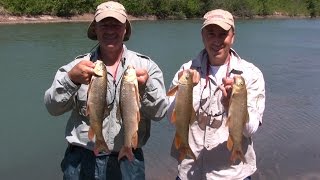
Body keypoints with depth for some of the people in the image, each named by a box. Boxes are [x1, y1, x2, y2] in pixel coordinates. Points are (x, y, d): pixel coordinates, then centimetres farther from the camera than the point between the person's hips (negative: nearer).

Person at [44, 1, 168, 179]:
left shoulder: (146, 65, -1)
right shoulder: (79, 65, 1)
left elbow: (160, 111, -7)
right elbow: (53, 107, -6)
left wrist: (146, 86, -26)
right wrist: (70, 79, -24)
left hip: (128, 161, 0)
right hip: (81, 160, 1)